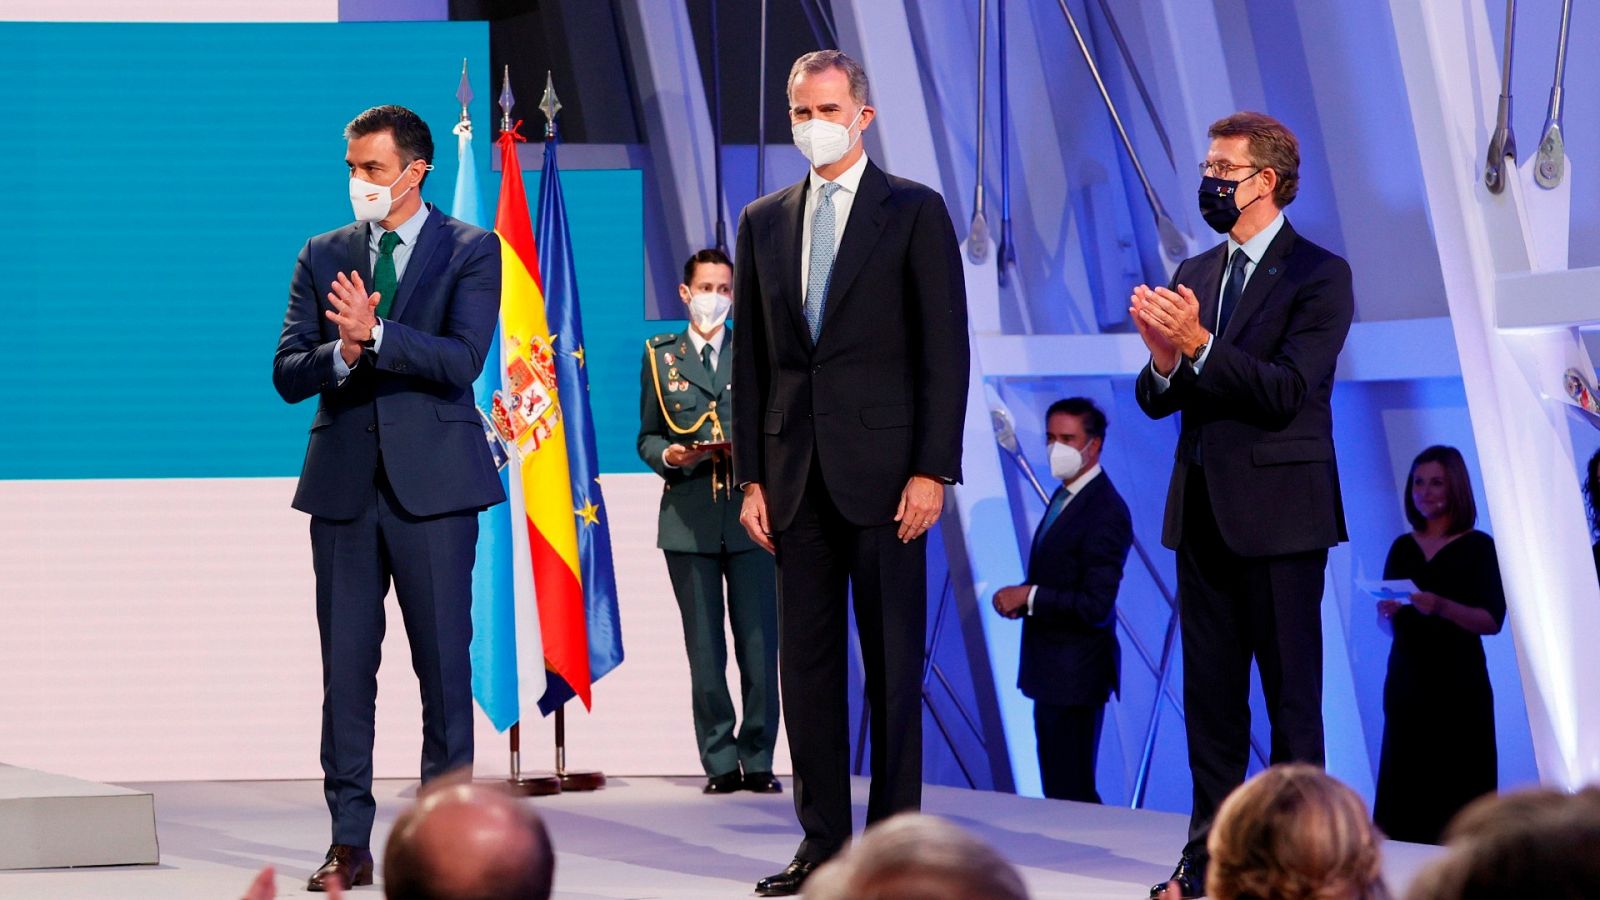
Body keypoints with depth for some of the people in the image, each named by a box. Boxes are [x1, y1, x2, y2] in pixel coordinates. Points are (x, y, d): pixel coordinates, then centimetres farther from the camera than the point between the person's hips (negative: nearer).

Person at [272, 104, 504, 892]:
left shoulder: (471, 251, 2)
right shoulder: (323, 257, 12)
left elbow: (461, 360, -11)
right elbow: (287, 374, 5)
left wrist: (374, 334, -22)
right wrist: (340, 354, -15)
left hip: (432, 482, -3)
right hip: (345, 485, 3)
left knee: (443, 659, -1)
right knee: (345, 664, 2)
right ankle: (349, 841, 5)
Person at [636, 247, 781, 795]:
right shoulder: (661, 358, 12)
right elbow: (646, 437, 12)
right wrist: (667, 455, -9)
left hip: (750, 517, -1)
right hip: (689, 519, 1)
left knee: (759, 647, -4)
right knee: (705, 652, 2)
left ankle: (758, 761, 2)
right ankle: (721, 764, 6)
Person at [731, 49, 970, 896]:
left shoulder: (915, 212, 0)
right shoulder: (763, 221, 13)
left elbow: (944, 349, -4)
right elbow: (750, 358, 13)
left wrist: (932, 470, -11)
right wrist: (752, 475, 6)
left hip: (884, 469, -4)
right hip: (795, 472, 4)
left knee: (892, 660, -1)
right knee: (806, 661, 5)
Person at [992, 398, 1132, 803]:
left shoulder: (1106, 512, -18)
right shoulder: (1064, 496, 12)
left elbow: (1095, 606, -24)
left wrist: (1029, 595, -18)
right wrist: (1020, 599, 2)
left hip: (1076, 674, -10)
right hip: (1050, 668, 10)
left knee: (1070, 792, -8)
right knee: (1055, 787, 14)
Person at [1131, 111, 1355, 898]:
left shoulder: (1318, 275, -6)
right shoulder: (1194, 274, 13)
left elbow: (1288, 391, -17)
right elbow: (1158, 401, 10)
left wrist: (1199, 345, -24)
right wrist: (1164, 360, -12)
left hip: (1277, 509, -6)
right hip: (1202, 508, 6)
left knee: (1290, 691, -2)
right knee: (1209, 692, 9)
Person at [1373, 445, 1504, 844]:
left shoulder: (1478, 546, -1)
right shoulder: (1402, 548, 12)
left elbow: (1491, 621, -8)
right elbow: (1386, 623, 14)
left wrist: (1441, 607, -24)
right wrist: (1387, 611, -10)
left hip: (1457, 684, -4)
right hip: (1406, 681, 4)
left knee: (1458, 790, -7)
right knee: (1404, 791, -2)